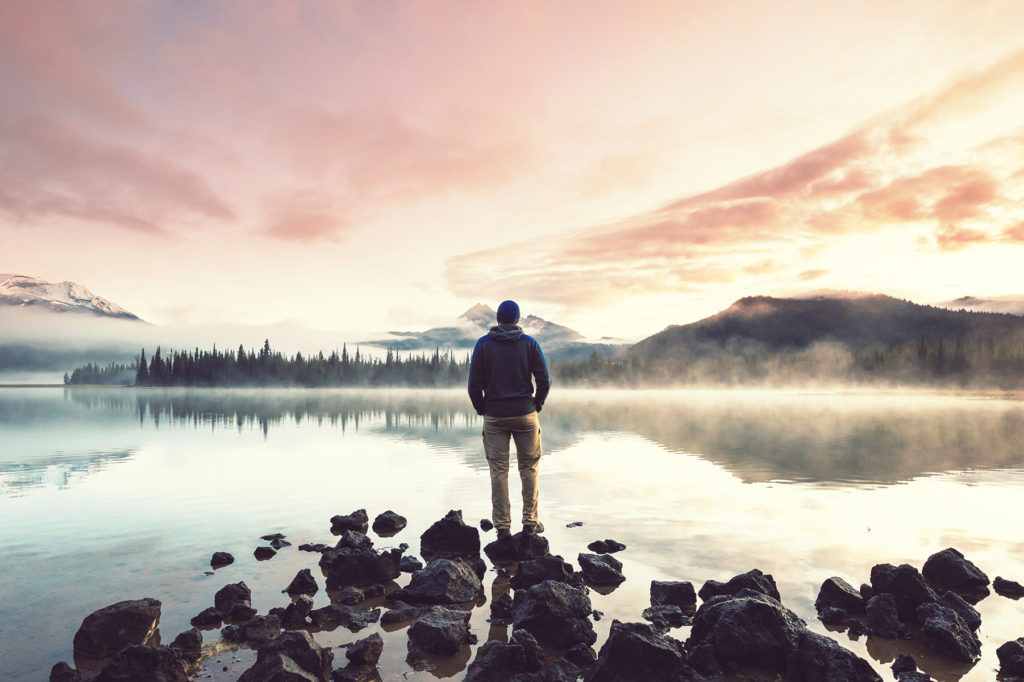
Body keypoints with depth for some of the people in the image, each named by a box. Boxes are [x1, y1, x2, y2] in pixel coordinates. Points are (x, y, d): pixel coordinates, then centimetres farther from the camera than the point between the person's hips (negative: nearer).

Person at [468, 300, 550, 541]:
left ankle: (502, 525, 6)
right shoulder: (530, 344, 1)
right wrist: (537, 405, 11)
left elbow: (474, 385, -1)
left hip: (494, 417, 0)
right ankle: (530, 521, 13)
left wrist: (481, 409, 12)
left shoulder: (483, 344, 1)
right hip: (526, 415, 0)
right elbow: (544, 381, -3)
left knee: (498, 471, 4)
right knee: (529, 468, 11)